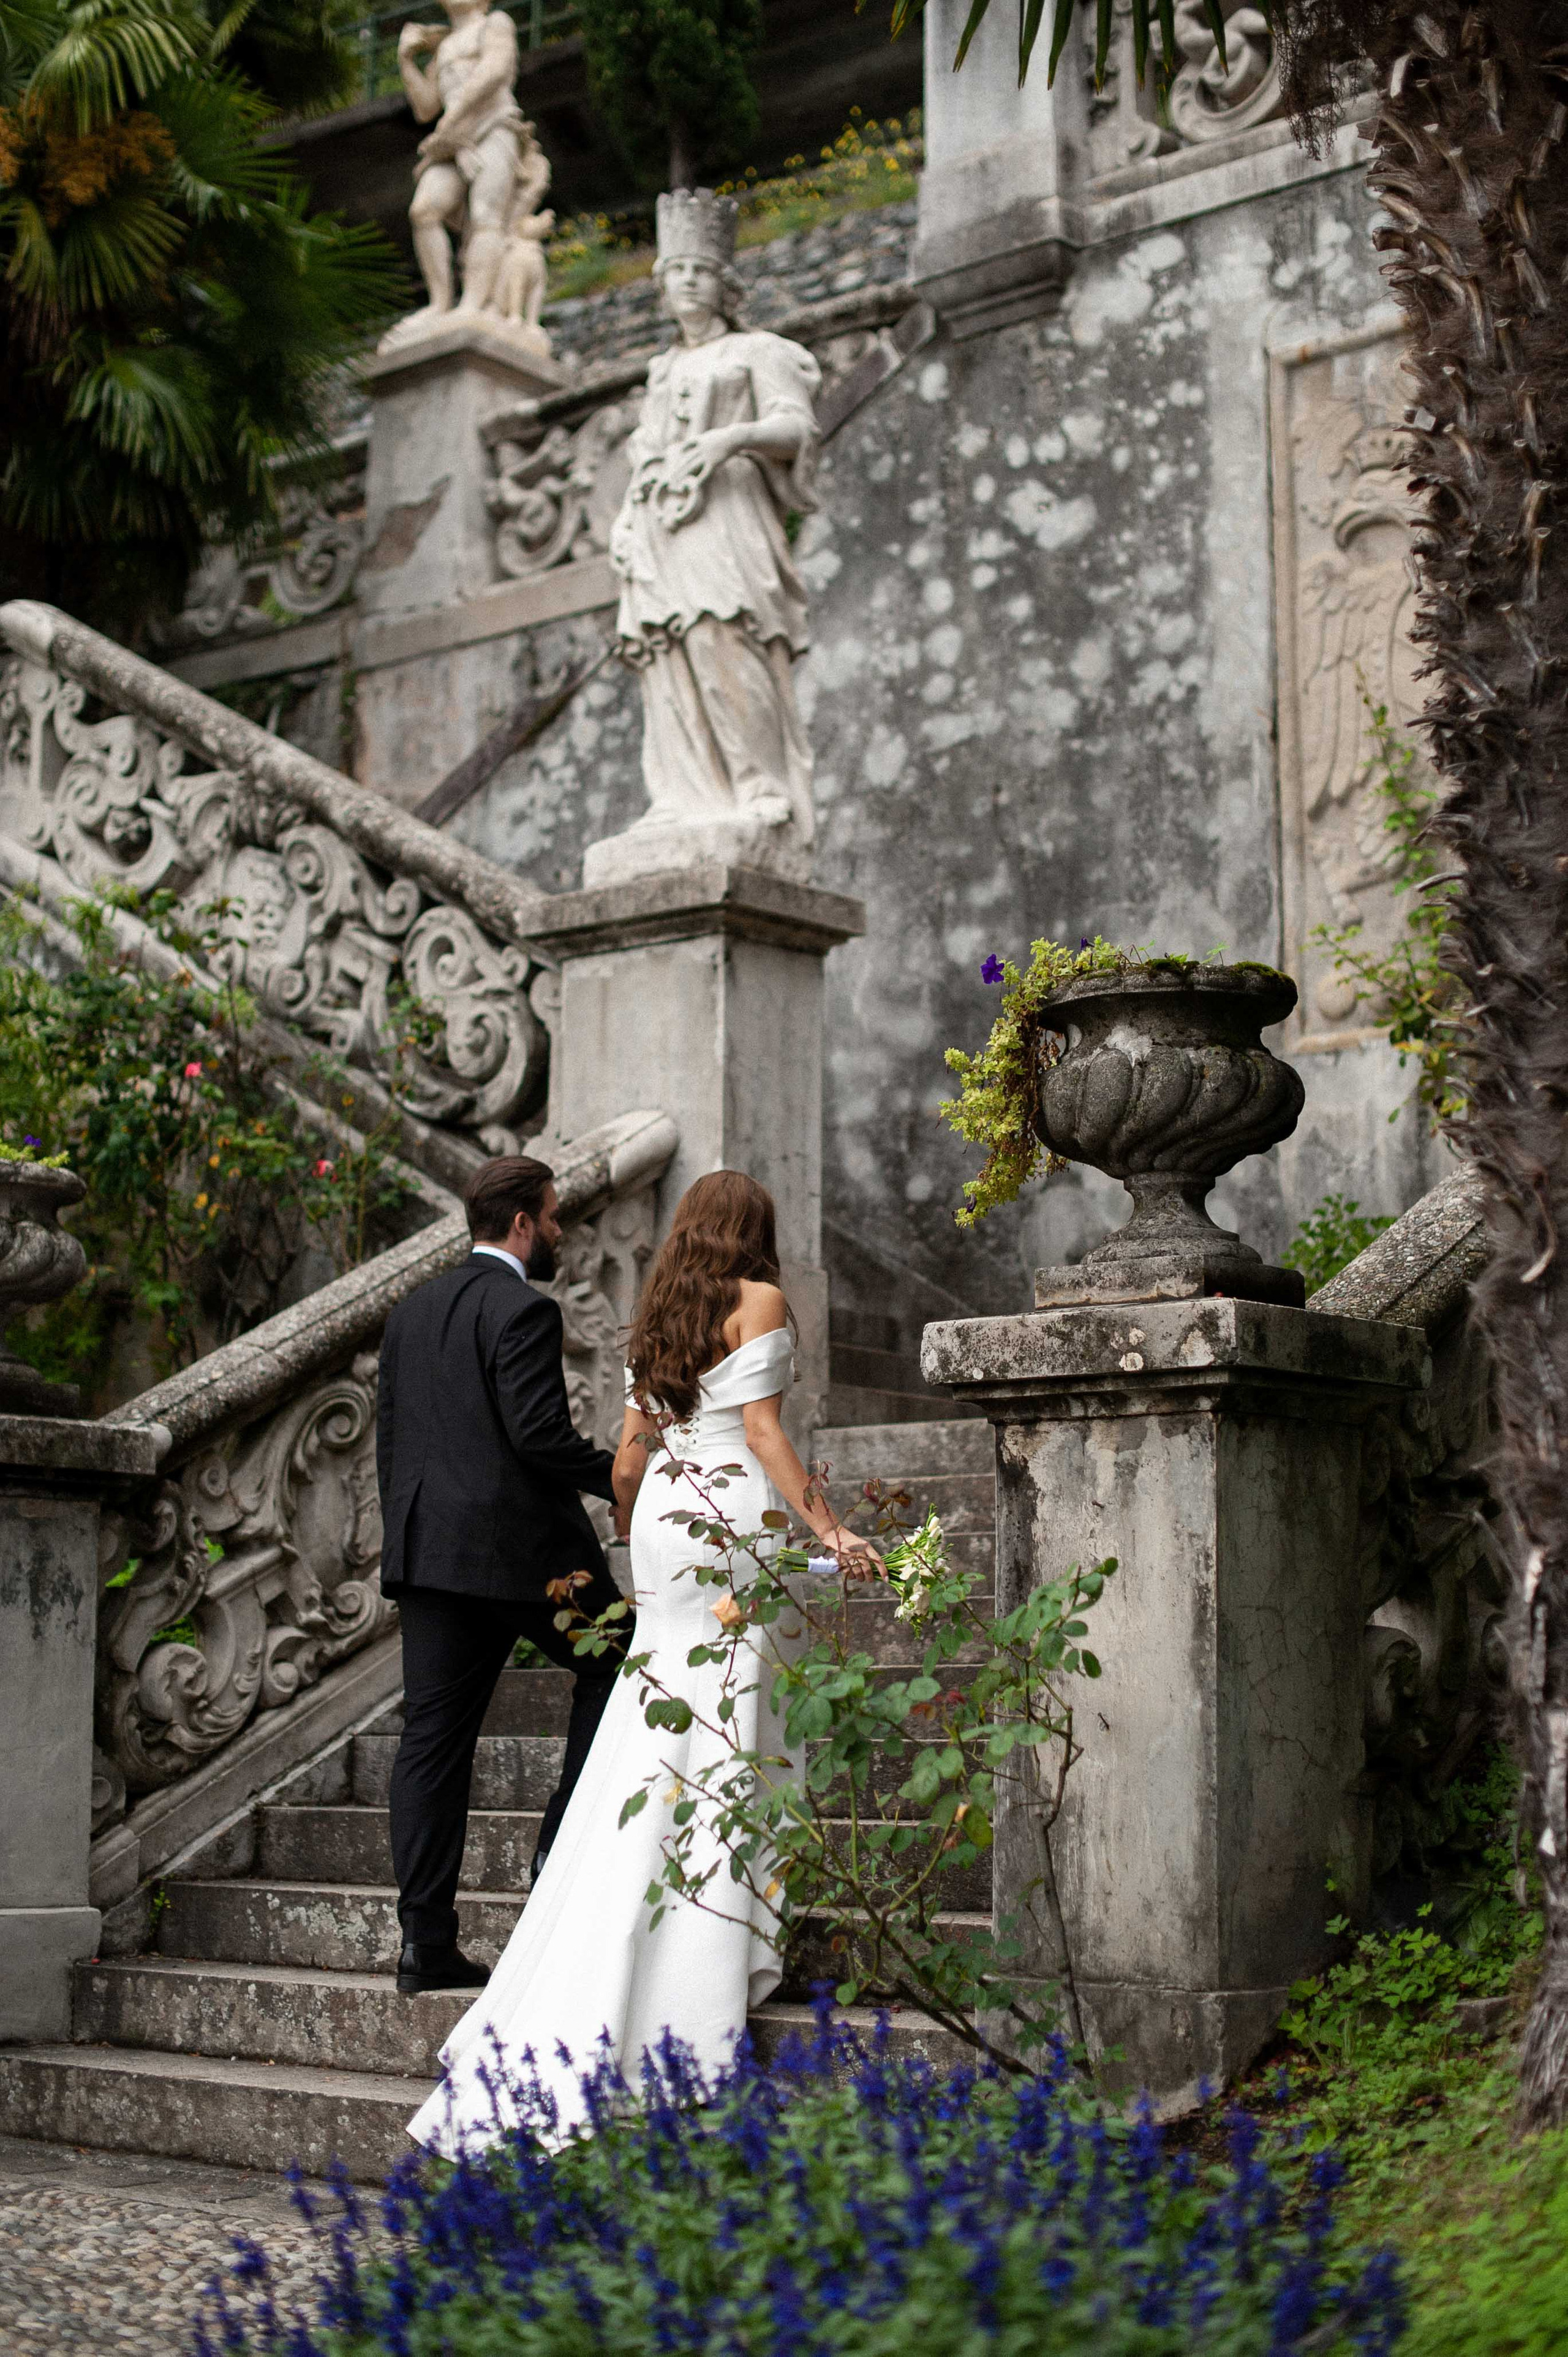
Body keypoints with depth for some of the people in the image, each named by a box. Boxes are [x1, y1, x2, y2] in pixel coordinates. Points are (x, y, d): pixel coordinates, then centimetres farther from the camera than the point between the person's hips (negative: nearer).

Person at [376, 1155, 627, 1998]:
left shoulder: (413, 1310, 15)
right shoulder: (522, 1310, -10)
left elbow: (389, 1438, 17)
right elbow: (539, 1433, -19)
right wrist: (624, 1479, -7)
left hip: (428, 1546, 7)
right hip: (520, 1547, -7)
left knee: (433, 1739, 5)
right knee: (611, 1664, 15)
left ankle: (426, 1941, 4)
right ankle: (566, 1845, 7)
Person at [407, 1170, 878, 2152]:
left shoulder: (658, 1318, 16)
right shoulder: (759, 1301, -2)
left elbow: (630, 1457, 16)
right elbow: (762, 1429, -10)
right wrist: (829, 1527, -12)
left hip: (667, 1517, 6)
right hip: (736, 1512, -6)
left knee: (658, 1743, 7)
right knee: (727, 1729, -4)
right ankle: (715, 1951, -4)